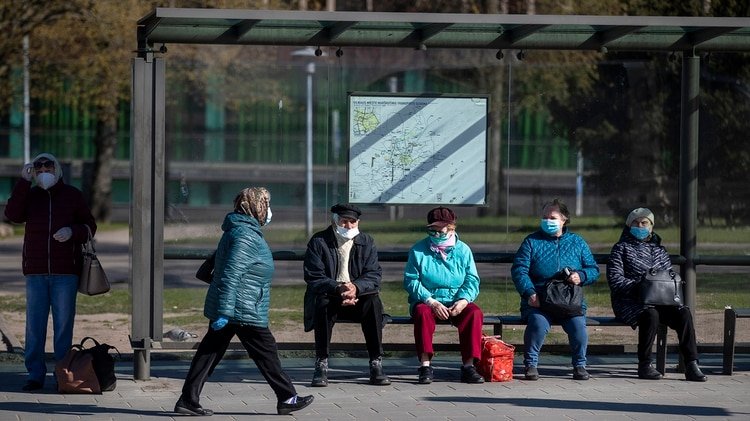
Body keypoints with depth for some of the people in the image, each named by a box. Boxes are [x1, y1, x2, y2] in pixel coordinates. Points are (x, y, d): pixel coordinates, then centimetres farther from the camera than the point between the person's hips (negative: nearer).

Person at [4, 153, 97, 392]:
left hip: (65, 272, -1)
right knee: (34, 325, -1)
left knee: (63, 324, 0)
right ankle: (35, 375, 3)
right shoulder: (30, 195, 7)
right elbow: (13, 215, -11)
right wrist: (24, 182, -13)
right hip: (35, 271, 1)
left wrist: (72, 231, -13)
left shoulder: (72, 195, 6)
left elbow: (89, 227, 9)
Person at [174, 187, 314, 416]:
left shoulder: (245, 231, 16)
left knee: (210, 352, 7)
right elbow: (231, 274, -24)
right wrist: (225, 311, -27)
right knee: (266, 352, 1)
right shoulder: (246, 236, -17)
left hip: (227, 310, 10)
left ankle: (188, 401, 6)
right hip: (244, 312, -10)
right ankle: (287, 398, 10)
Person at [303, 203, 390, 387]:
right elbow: (313, 278, -10)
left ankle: (376, 364, -26)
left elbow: (374, 276, -3)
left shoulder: (366, 242, 5)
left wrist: (356, 287, -26)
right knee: (322, 303, -35)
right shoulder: (318, 242, -2)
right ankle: (321, 365, -30)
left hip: (358, 297, 2)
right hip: (329, 297, -2)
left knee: (374, 302, -30)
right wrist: (338, 289, -28)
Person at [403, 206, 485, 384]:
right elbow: (411, 281, -4)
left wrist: (463, 300, -17)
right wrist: (431, 302, -19)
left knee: (475, 313, -29)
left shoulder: (463, 250, 8)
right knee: (423, 312, -36)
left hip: (456, 304, 1)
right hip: (426, 302, -1)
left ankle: (468, 366, -27)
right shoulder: (418, 250, 3)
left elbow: (472, 280, 4)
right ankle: (425, 366, -35)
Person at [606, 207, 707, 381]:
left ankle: (691, 365, -29)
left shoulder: (659, 250, 23)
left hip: (659, 301, 4)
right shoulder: (622, 248, 9)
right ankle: (644, 365, -27)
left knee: (683, 313, -24)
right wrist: (638, 287, -18)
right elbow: (615, 280, -3)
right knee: (650, 314, -37)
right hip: (629, 301, -4)